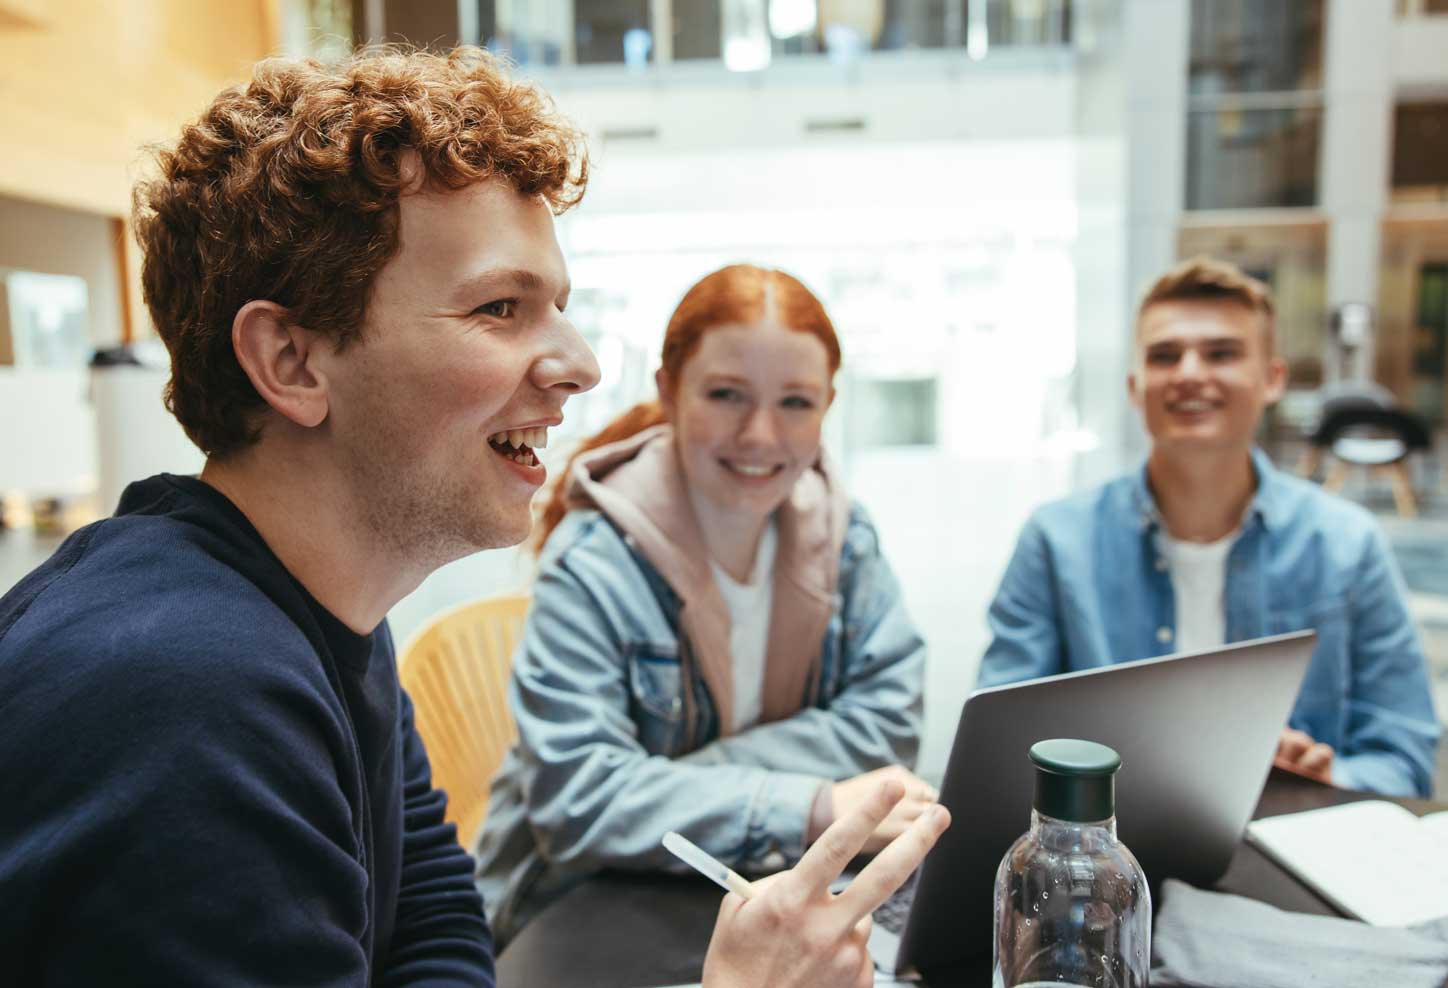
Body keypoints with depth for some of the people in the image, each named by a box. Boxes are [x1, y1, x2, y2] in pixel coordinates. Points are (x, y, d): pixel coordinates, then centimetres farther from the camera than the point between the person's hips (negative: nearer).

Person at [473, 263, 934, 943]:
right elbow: (577, 801, -24)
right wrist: (815, 808, -28)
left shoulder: (841, 533, -3)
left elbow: (887, 716, -6)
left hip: (764, 897, 5)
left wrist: (688, 783, -17)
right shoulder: (591, 568, -18)